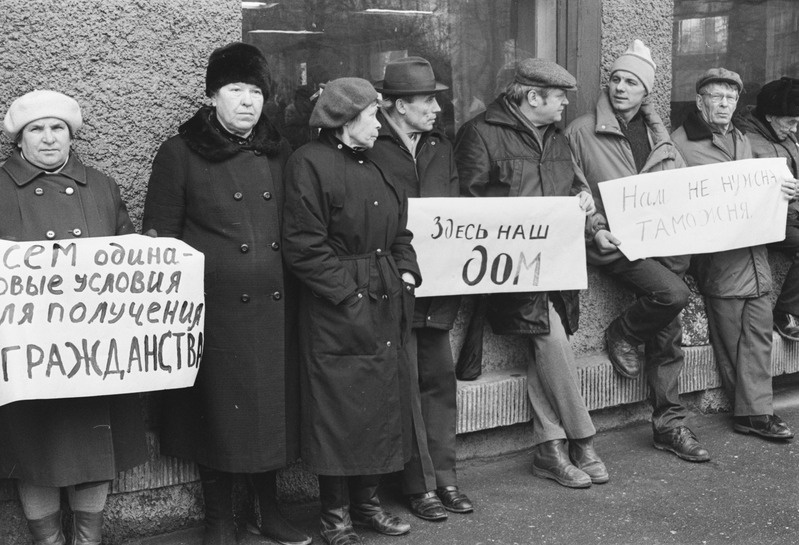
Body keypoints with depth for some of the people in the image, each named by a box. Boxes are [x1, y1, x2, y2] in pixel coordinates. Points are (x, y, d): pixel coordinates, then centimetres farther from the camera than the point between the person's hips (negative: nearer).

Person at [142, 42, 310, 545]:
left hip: (274, 309, 4)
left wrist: (297, 286, 10)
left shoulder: (279, 153, 10)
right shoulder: (180, 154, -3)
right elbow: (161, 237, -1)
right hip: (214, 309, -4)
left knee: (273, 407, 11)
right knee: (218, 411, 5)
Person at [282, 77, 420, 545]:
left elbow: (400, 230, 21)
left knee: (384, 404, 12)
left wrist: (406, 272, 4)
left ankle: (367, 502, 27)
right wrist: (350, 291, -16)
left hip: (387, 305, 8)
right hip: (337, 311, -8)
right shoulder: (311, 163, -10)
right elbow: (304, 247, -15)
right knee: (339, 411, 0)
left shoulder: (376, 164, 16)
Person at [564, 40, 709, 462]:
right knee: (672, 294, -27)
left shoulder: (658, 136, 18)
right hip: (615, 242, -4)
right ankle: (623, 334, 3)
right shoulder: (581, 131, 3)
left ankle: (669, 424, 6)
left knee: (667, 328, -4)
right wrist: (596, 229, -13)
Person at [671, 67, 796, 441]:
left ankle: (755, 411, 6)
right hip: (719, 255, -6)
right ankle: (754, 410, 7)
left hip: (756, 249, 7)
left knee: (759, 330, 2)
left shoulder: (742, 141, 21)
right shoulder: (681, 142, -1)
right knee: (731, 337, -3)